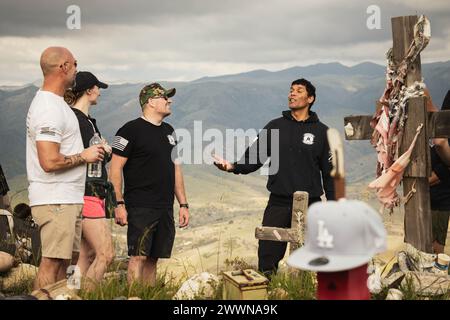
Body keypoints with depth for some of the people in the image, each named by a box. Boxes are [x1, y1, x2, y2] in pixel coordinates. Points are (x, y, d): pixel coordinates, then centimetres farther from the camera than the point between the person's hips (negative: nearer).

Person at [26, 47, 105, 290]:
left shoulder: (55, 102, 16)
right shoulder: (49, 109, -18)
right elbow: (50, 162, -25)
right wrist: (84, 156, -12)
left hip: (68, 199, 11)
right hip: (55, 200, -11)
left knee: (67, 258, 14)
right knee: (52, 261, -8)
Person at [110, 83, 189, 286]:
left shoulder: (168, 131, 18)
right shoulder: (131, 130, -6)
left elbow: (175, 169, 21)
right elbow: (115, 169, -9)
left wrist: (183, 204, 16)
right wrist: (119, 203, -16)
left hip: (165, 208, 7)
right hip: (141, 207, -7)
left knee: (153, 259, 9)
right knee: (139, 256, -10)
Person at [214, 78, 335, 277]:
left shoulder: (321, 132, 4)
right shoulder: (275, 127, 8)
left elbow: (329, 172, 5)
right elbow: (254, 157, 4)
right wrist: (233, 167, -15)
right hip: (278, 204, 1)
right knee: (267, 257, -1)